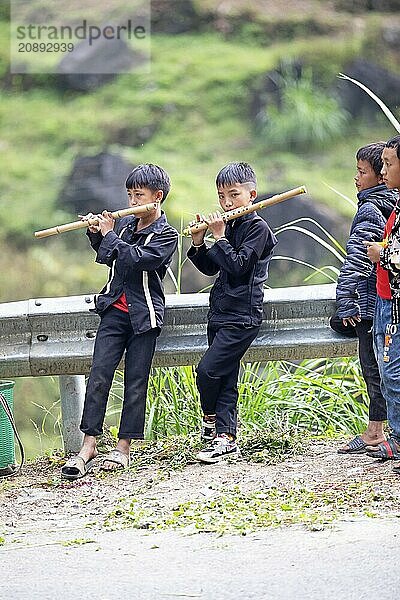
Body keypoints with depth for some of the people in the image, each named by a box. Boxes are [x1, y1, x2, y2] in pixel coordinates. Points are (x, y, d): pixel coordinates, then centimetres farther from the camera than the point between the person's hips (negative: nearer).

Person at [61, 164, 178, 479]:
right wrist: (96, 234, 7)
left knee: (136, 382, 0)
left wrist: (110, 235, -13)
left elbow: (135, 259, -21)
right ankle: (89, 445, -7)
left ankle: (124, 447, 6)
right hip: (115, 310, 4)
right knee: (99, 374, -6)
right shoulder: (125, 224, 10)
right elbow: (106, 255, 25)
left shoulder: (166, 235, -6)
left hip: (143, 316, -4)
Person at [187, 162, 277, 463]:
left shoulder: (257, 228, -9)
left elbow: (238, 265, -20)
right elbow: (211, 268, 18)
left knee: (208, 370, -14)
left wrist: (220, 237, -15)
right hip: (220, 314, 8)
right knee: (225, 379, 8)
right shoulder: (228, 226, 15)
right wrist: (199, 244, 3)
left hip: (242, 317, -8)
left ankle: (211, 418, 8)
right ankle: (226, 437, 11)